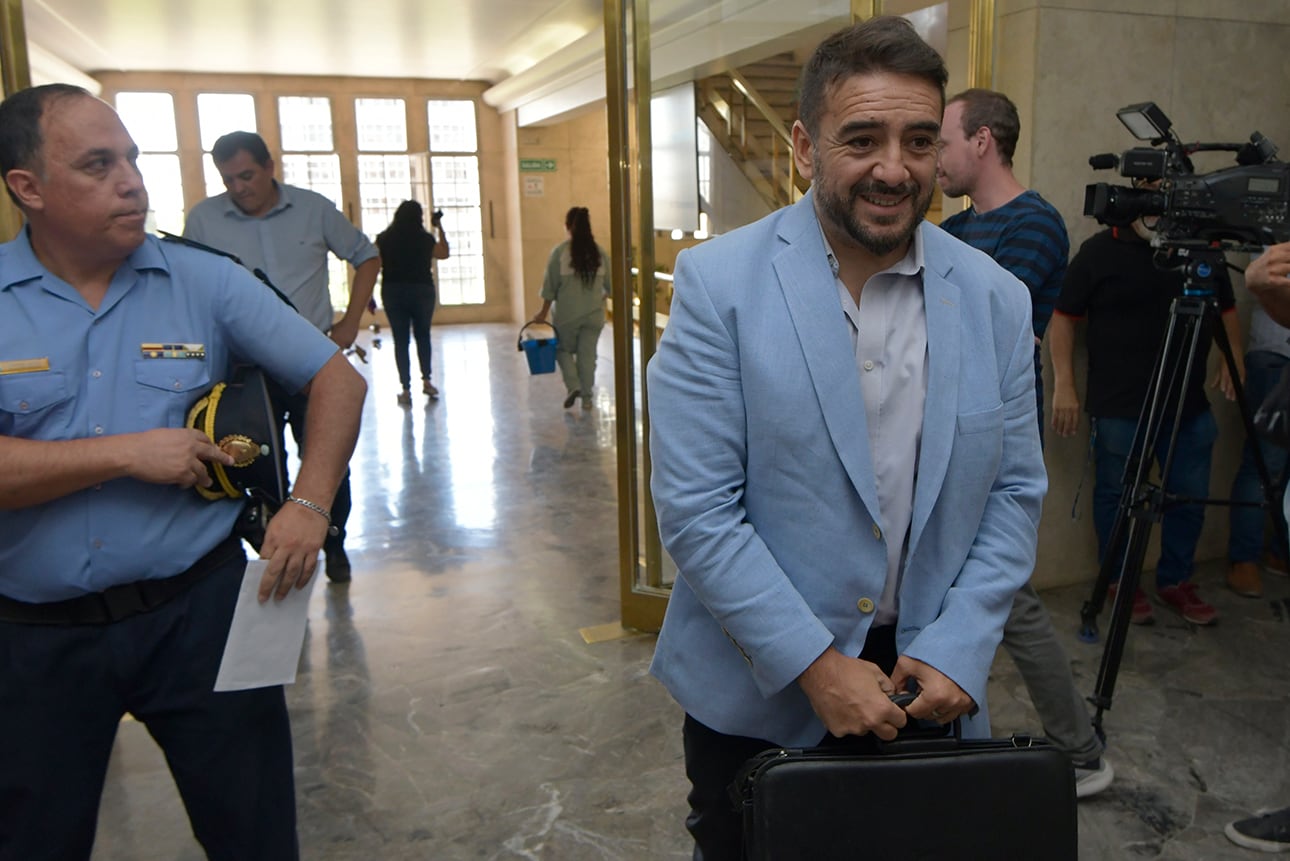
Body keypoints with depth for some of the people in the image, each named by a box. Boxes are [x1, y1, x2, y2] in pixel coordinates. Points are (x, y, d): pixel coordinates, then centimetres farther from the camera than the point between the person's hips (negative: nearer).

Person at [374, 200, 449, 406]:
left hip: (393, 292, 0)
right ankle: (426, 380, 12)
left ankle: (406, 390, 4)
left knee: (400, 340, 5)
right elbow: (444, 254, 16)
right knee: (423, 335, 18)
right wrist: (439, 227, 23)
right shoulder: (425, 239, -2)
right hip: (422, 290, 0)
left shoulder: (383, 239, 0)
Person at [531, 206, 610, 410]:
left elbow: (550, 285, -8)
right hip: (594, 313, 2)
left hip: (567, 314, -2)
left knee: (564, 349, 15)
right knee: (588, 354, 9)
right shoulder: (600, 252, 0)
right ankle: (586, 397, 12)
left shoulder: (560, 251, -10)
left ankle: (573, 386, -2)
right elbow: (609, 284, 7)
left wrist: (543, 312, 1)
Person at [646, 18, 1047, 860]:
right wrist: (816, 665, -17)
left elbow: (1015, 492, 3)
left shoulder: (996, 298, -2)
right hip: (756, 694, -2)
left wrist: (955, 652, -8)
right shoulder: (719, 281, -13)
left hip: (926, 690, 3)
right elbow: (695, 507, -16)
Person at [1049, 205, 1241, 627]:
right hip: (1119, 406, -4)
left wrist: (1234, 359, 2)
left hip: (1191, 404, 4)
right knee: (1118, 497, 5)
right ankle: (1121, 583, 22)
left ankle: (1176, 581, 28)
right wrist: (1063, 385, -8)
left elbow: (1227, 309, 19)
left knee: (1189, 497, 10)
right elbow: (1064, 318, -2)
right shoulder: (1100, 250, -4)